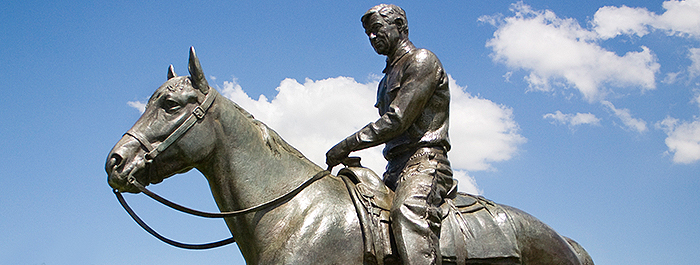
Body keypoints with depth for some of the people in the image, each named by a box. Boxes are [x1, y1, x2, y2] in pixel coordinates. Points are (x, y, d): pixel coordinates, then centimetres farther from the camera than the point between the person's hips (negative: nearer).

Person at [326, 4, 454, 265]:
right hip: (395, 169, 9)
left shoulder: (422, 60, -1)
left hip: (424, 160, -9)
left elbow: (397, 120, -12)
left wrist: (348, 145, -11)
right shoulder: (387, 80, 28)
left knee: (408, 212, -36)